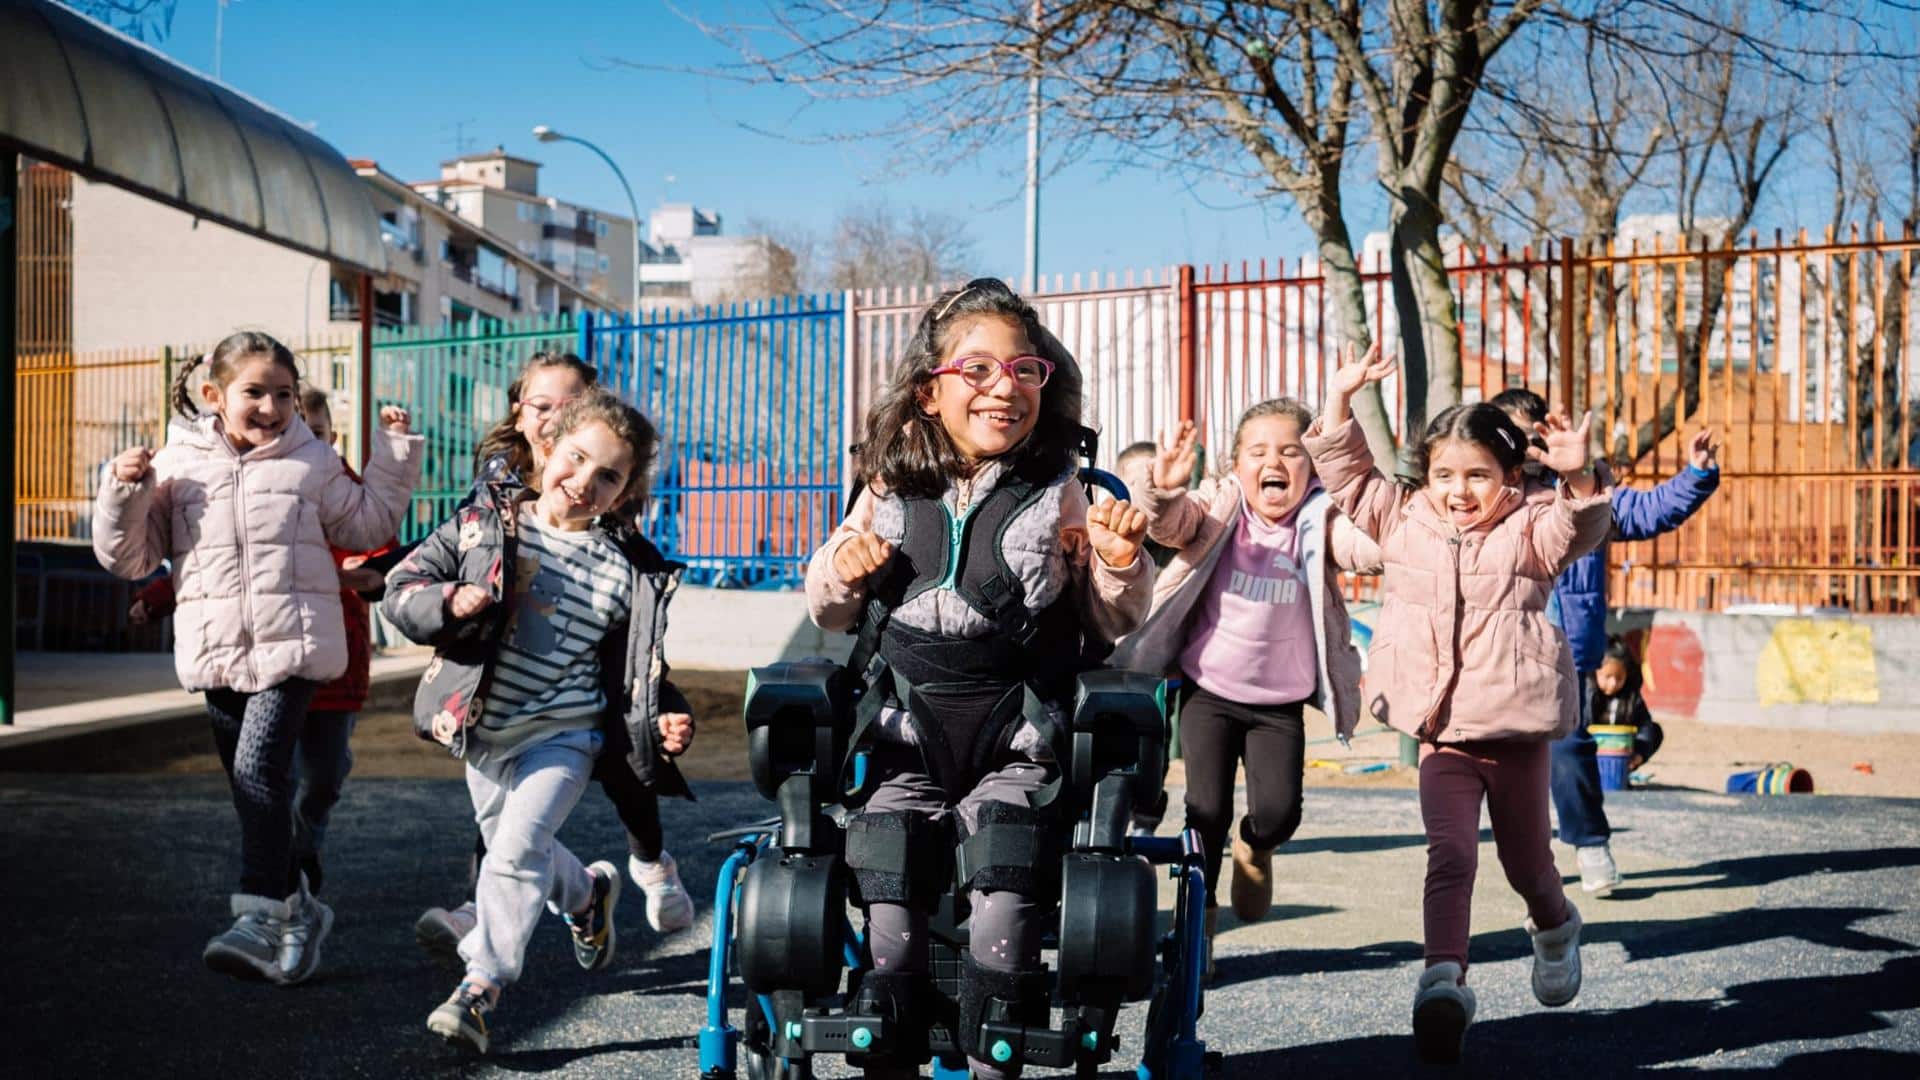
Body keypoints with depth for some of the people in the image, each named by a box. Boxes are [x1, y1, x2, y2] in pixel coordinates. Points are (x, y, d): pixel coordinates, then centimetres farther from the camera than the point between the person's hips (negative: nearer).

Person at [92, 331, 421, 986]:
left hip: (293, 644, -3)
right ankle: (295, 907, 25)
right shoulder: (175, 466, 6)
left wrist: (394, 451, 9)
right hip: (216, 654, 3)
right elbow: (127, 558, 7)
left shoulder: (311, 462, 6)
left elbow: (368, 524, 16)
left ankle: (262, 915, -18)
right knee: (249, 785, 11)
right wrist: (123, 492, -9)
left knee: (259, 768, -18)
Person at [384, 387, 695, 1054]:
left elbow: (634, 671, 2)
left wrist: (665, 721, -16)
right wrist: (449, 604, -24)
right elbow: (401, 592, -4)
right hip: (482, 730, 3)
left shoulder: (628, 571, -5)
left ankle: (480, 987, -5)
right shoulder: (485, 522, -4)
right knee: (511, 849, 18)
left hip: (563, 735, -3)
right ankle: (588, 896, 48)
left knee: (517, 848, -17)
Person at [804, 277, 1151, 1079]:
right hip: (909, 743, 2)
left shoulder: (1058, 500, 1)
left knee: (1002, 922, -19)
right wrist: (840, 571, -3)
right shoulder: (891, 493, 6)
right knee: (890, 932, -10)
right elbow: (830, 615, 19)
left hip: (1018, 747, -2)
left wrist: (1120, 565, -11)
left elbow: (1113, 627, 9)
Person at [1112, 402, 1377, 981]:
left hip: (1281, 701, 1)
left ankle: (1254, 849, 29)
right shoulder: (1219, 508, -5)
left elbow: (1374, 548, -19)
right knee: (1207, 811, -5)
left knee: (1278, 811, -10)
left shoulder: (1320, 521, -3)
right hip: (1208, 691, -1)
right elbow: (1170, 524, -24)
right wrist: (1164, 489, -47)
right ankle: (1197, 918, 21)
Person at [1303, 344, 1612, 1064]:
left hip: (1516, 725, -1)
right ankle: (1443, 982, -20)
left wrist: (1578, 476, -40)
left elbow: (1583, 527, -21)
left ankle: (1554, 927, 47)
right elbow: (1348, 475, 9)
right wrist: (1340, 397, 1)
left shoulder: (1530, 531, -2)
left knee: (1525, 860, 15)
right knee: (1449, 853, -14)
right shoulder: (1404, 522, 8)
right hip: (1441, 733, 2)